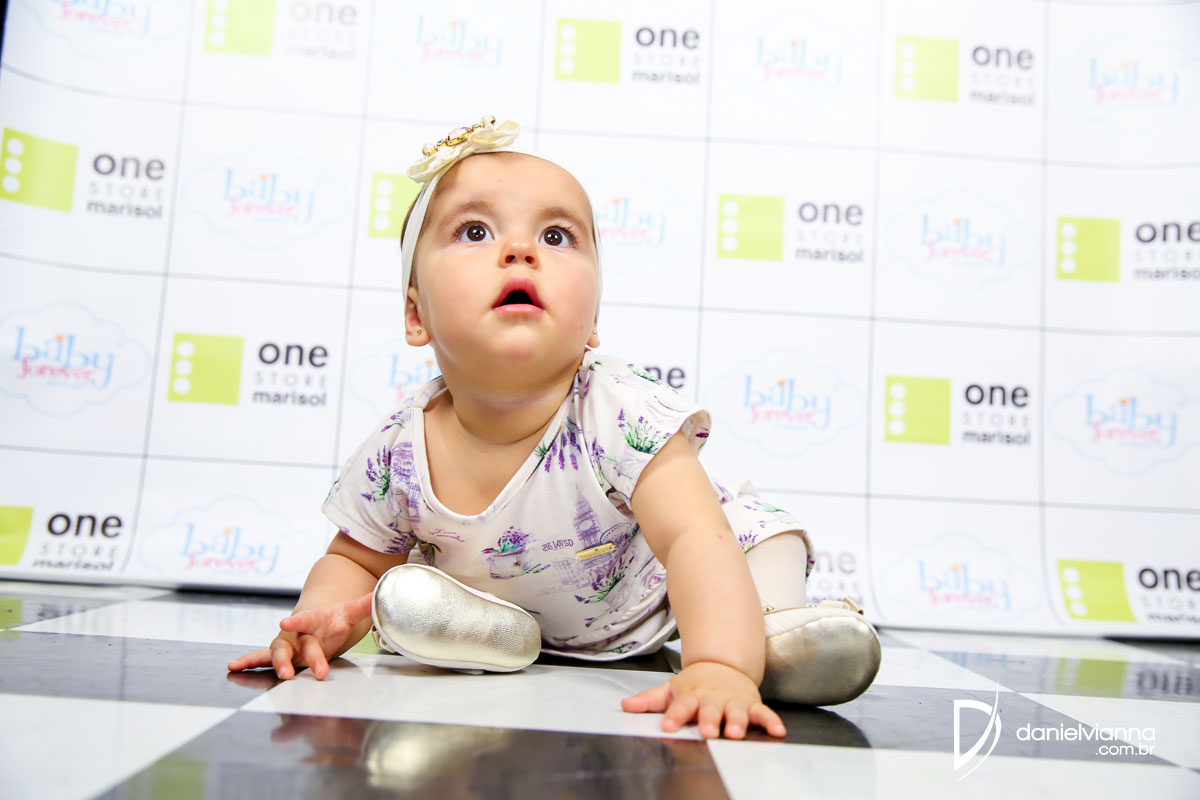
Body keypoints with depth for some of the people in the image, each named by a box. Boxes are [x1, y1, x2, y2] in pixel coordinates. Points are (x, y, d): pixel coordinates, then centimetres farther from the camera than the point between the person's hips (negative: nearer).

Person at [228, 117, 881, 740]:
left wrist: (720, 668, -63)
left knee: (758, 526, -16)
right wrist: (322, 618, -30)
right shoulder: (399, 454, -24)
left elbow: (696, 539, -45)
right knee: (404, 597, -18)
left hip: (649, 606, -2)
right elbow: (354, 560, -6)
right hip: (523, 632, 3)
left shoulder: (621, 413, -36)